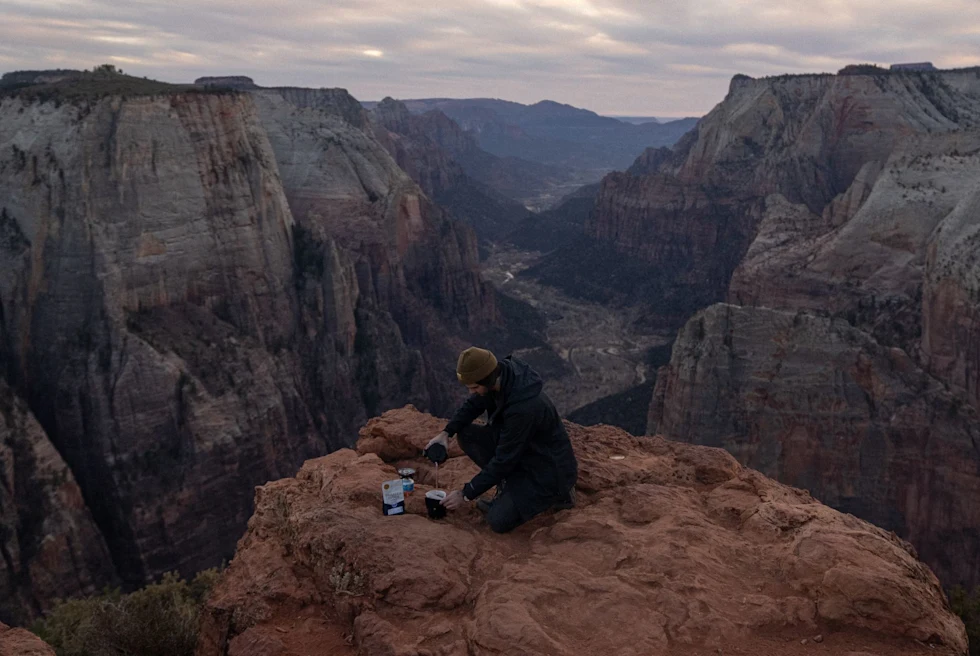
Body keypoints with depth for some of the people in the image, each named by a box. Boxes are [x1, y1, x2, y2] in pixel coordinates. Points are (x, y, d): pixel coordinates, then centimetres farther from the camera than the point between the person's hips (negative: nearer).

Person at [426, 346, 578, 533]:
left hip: (549, 468, -8)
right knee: (466, 434, -4)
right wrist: (446, 432, -8)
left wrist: (466, 494, -18)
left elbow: (504, 460, -27)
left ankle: (555, 495, 3)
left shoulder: (524, 407, -36)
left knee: (499, 521, -18)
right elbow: (473, 405, 8)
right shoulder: (499, 375, -12)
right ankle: (509, 485, 5)